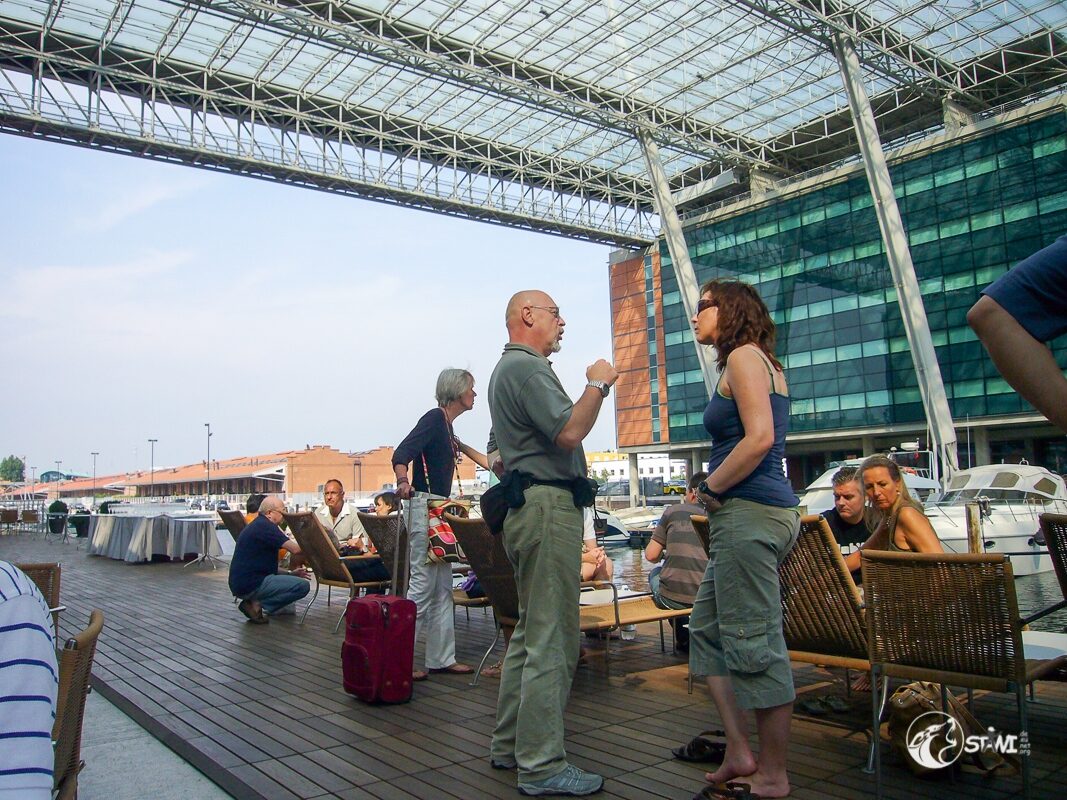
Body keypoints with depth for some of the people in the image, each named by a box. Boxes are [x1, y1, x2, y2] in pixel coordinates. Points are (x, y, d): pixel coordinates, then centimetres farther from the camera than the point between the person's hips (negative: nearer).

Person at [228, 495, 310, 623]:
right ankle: (258, 604, -10)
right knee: (303, 586, -16)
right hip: (251, 584, -10)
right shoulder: (265, 526, -15)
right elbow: (295, 549, -22)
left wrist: (290, 573, 14)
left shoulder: (258, 524, 17)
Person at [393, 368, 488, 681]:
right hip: (424, 508, -10)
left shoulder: (446, 424, 16)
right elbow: (401, 454, -24)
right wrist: (403, 482, -40)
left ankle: (441, 657, 18)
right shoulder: (435, 418, -10)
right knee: (422, 585, -9)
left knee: (443, 588, 11)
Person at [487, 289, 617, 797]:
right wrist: (598, 384, -9)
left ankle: (510, 746, 25)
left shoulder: (511, 367, 24)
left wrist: (594, 389, 20)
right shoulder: (526, 367, -11)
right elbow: (569, 432, -21)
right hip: (548, 506, -12)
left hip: (530, 507, 12)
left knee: (531, 633, 16)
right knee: (552, 640, -7)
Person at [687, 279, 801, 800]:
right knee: (708, 629, 15)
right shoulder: (759, 363, 21)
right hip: (752, 513, 10)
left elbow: (759, 439, -20)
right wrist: (715, 489, 9)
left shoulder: (743, 356, -8)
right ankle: (739, 753, 21)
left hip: (748, 512, -10)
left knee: (755, 644, -2)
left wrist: (710, 488, -9)